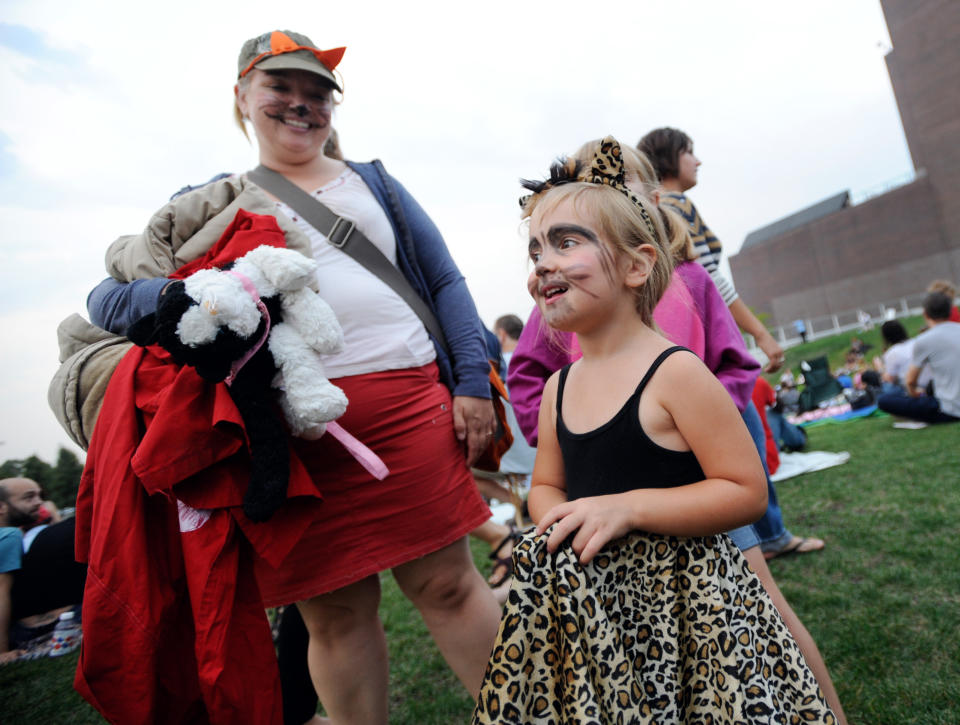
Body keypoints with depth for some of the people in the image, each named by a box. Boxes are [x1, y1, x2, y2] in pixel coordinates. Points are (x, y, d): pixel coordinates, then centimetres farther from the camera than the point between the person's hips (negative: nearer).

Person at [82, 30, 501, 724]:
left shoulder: (373, 183, 18)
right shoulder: (209, 210, 16)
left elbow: (446, 283, 13)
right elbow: (106, 299, 7)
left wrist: (472, 382, 1)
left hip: (407, 405, 0)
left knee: (447, 584, 5)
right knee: (335, 613, 9)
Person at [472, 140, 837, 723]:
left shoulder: (674, 373, -16)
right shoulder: (558, 388, 3)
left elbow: (748, 491, -14)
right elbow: (546, 486, 14)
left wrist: (629, 506, -22)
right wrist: (556, 522, -9)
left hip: (679, 602, -5)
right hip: (591, 605, 6)